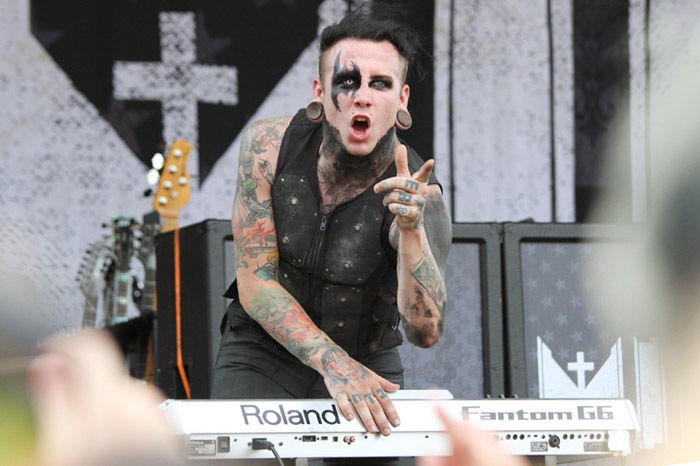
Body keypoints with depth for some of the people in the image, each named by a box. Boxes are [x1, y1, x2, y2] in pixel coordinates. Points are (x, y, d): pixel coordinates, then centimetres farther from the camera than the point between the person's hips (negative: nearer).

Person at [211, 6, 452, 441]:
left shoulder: (417, 195, -20)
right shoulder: (269, 145, -15)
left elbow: (425, 331, -31)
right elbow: (254, 282, -15)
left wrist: (411, 230, -47)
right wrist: (333, 363, -28)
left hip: (369, 365, 1)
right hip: (261, 358, 0)